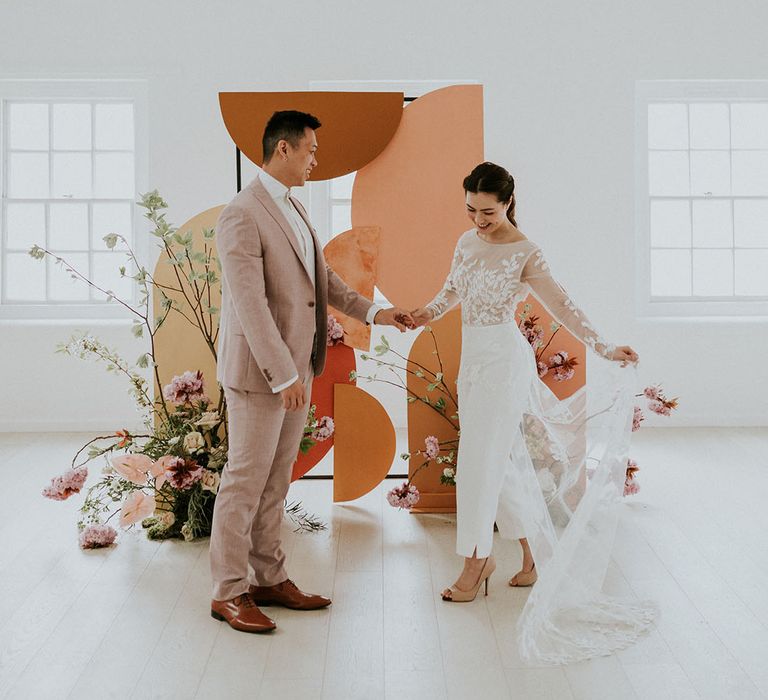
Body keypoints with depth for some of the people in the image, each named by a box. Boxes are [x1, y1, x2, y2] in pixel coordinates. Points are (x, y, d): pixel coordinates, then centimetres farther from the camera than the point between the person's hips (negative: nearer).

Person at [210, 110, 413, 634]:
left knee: (275, 481, 15)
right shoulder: (242, 216, -17)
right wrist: (282, 376, -22)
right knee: (245, 481, 1)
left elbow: (322, 275, 21)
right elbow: (250, 305, -22)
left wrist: (371, 311, 14)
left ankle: (269, 579, 26)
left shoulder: (292, 207, 13)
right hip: (259, 373, -9)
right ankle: (229, 591, 13)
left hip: (296, 368, 9)